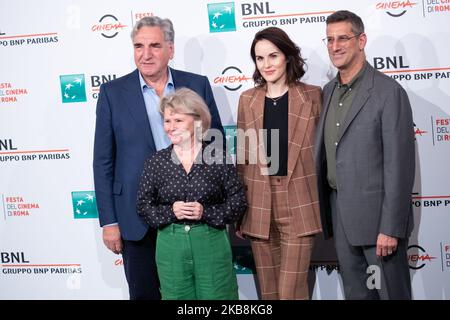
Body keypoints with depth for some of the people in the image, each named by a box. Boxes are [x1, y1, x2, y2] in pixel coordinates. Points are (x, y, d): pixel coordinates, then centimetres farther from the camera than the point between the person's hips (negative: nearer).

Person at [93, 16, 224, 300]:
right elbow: (103, 161, 0)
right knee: (144, 292, 12)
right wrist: (109, 221, -4)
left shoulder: (198, 85, 1)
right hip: (138, 216, 0)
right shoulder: (113, 92, -1)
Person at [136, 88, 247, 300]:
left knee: (217, 295, 8)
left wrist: (206, 212, -16)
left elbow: (238, 202, -2)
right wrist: (170, 211, -14)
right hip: (171, 246, 1)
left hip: (212, 244, -1)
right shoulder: (155, 162, 1)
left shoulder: (218, 157, -4)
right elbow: (143, 206, 3)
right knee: (176, 296, 13)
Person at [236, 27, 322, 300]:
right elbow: (243, 158, 10)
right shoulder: (247, 100, 6)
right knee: (268, 290, 12)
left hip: (298, 205, -3)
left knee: (291, 290, -3)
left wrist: (323, 204, 0)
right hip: (259, 206, 3)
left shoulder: (312, 96, -1)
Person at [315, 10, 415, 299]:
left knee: (390, 291, 7)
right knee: (354, 290, 16)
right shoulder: (328, 91, 9)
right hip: (340, 213, 6)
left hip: (377, 214, -6)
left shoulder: (389, 92, -12)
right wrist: (324, 211, 8)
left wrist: (391, 228, -18)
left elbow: (399, 165, -15)